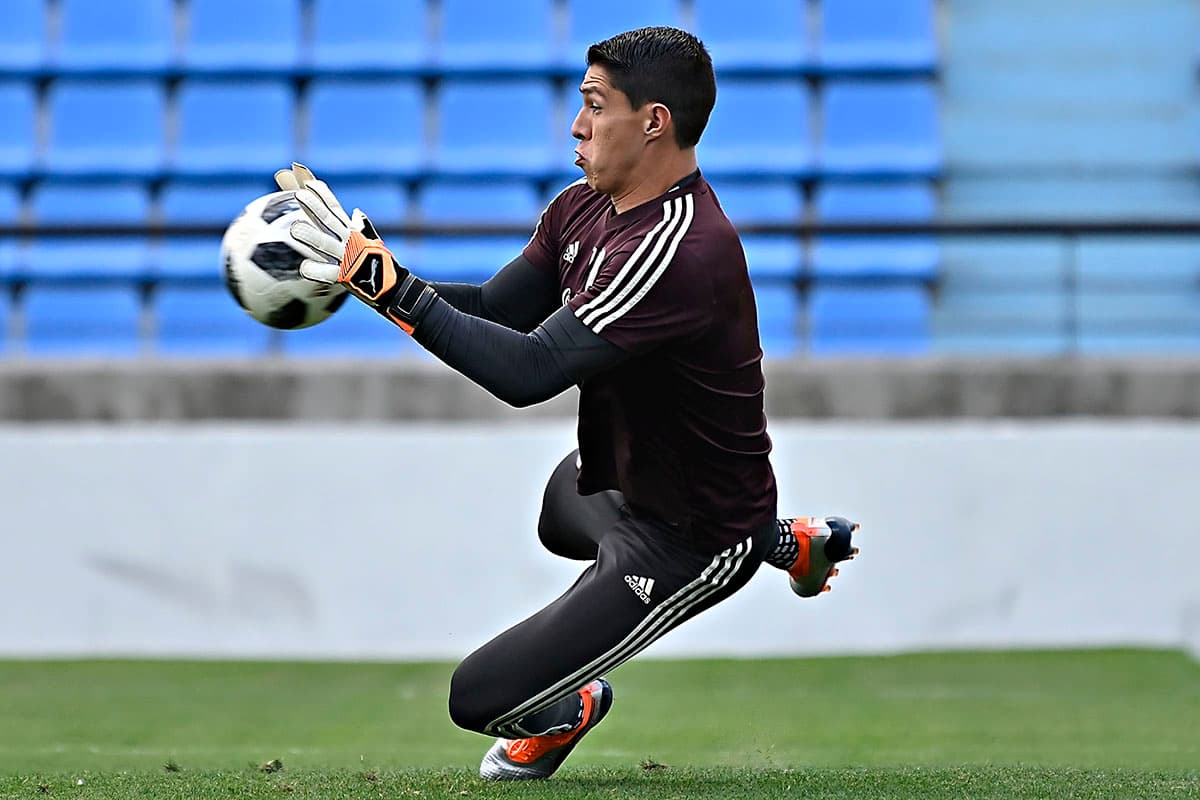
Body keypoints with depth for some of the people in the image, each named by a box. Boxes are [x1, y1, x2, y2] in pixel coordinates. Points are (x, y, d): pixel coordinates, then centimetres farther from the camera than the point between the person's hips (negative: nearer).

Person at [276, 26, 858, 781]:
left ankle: (564, 711, 24)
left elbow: (528, 372, -40)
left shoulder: (677, 250, -35)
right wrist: (367, 267, -16)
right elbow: (495, 311, -1)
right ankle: (785, 541, 35)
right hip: (616, 480, 10)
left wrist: (388, 282, -41)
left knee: (479, 698, -12)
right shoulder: (584, 208, -4)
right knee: (562, 508, 45)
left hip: (688, 544, -10)